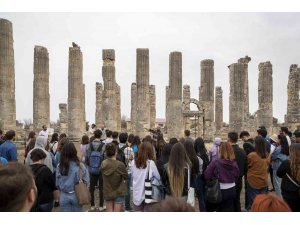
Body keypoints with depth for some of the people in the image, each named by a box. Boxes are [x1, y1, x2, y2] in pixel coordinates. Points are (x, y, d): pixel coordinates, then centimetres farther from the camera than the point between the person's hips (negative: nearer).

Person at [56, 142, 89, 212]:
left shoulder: (59, 166, -11)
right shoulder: (80, 165, -16)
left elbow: (57, 183, -5)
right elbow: (86, 180, -12)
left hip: (64, 196, 1)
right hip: (76, 195, -1)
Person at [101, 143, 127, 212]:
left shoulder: (103, 164, -9)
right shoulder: (120, 165, -23)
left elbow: (104, 177, 2)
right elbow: (125, 176, -7)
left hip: (107, 192, 4)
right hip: (119, 193, -4)